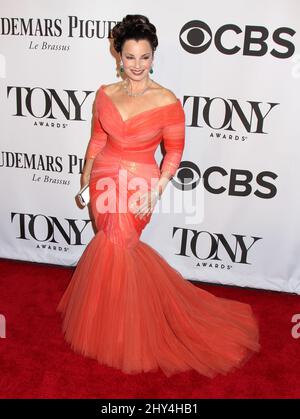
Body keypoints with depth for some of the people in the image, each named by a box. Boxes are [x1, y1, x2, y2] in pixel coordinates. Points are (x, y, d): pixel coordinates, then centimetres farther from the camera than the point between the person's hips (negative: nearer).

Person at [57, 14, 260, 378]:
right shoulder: (105, 94, 1)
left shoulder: (167, 102, -11)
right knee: (116, 244, 13)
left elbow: (174, 151, -6)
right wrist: (85, 181, 11)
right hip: (105, 181, 4)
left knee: (114, 245, 0)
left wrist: (156, 191, -15)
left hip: (139, 186, -4)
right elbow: (97, 140, 9)